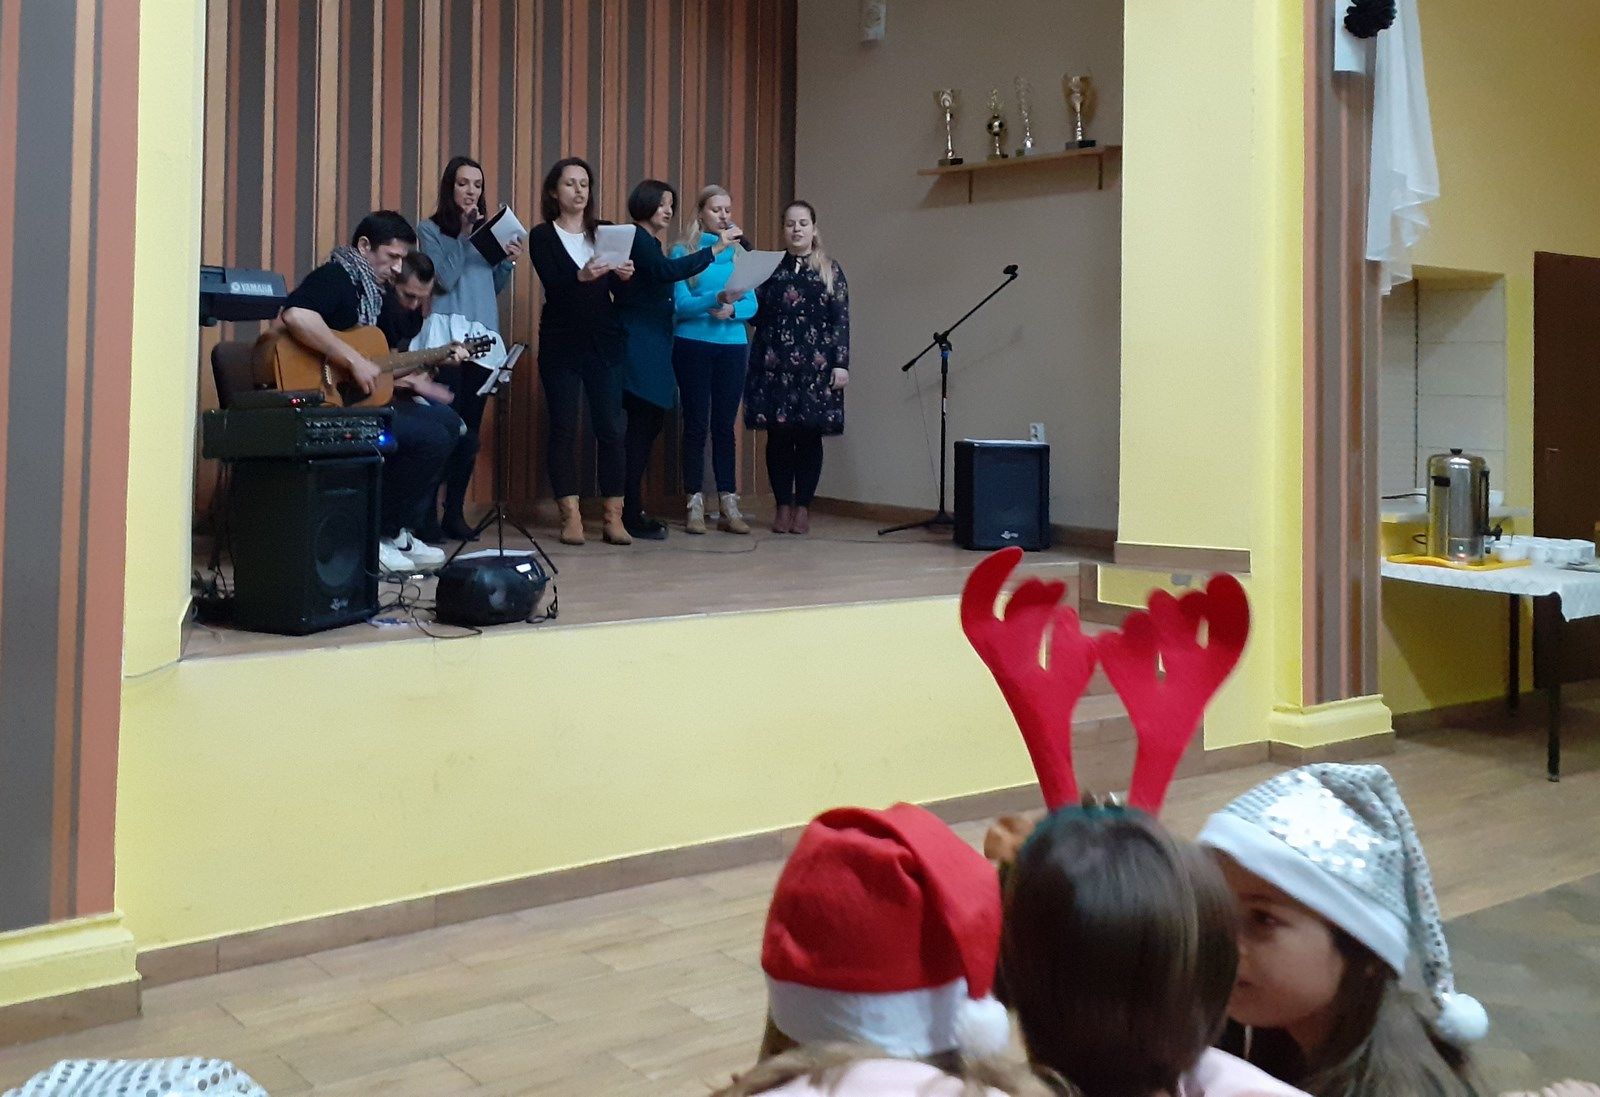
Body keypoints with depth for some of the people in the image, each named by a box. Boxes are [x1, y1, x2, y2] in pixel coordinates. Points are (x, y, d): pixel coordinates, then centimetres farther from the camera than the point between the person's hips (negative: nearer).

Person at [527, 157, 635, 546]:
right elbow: (552, 286, -13)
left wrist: (624, 275, -18)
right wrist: (582, 276, -32)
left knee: (611, 427, -2)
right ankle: (571, 517, 2)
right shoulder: (542, 236, 3)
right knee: (564, 429, -1)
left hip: (604, 342, 3)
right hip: (561, 344, -2)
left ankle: (614, 517, 1)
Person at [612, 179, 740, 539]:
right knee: (642, 428, -9)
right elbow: (667, 271, -25)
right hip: (638, 351, -10)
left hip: (652, 352, 10)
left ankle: (633, 511, 14)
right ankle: (632, 516, -5)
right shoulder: (636, 239, -8)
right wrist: (715, 249, -26)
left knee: (646, 427, 9)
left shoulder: (649, 242, 20)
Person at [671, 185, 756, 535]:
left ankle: (729, 506, 3)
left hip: (732, 346, 3)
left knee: (725, 425, 3)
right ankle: (695, 506, 4)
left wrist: (732, 310, -17)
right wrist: (717, 298, -26)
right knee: (696, 424, -1)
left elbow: (752, 305, 5)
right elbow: (680, 304, -10)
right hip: (693, 345, -3)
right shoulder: (683, 252, 0)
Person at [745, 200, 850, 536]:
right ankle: (783, 506, 10)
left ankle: (803, 507, 8)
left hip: (815, 365, -1)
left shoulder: (830, 270, 7)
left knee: (810, 436, 0)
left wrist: (841, 363, -5)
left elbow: (841, 320, 2)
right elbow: (757, 313, 10)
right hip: (775, 364, 1)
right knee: (778, 435, 1)